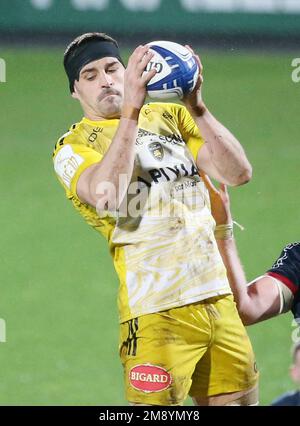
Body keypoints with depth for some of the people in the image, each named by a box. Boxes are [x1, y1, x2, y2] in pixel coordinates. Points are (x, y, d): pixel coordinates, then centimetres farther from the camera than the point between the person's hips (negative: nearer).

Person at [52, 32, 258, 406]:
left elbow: (238, 172, 1)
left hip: (219, 298, 5)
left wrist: (196, 107, -10)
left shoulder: (171, 117, 14)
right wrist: (131, 111, -24)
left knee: (236, 401, 7)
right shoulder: (73, 146, 1)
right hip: (157, 311, -5)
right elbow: (107, 196, -22)